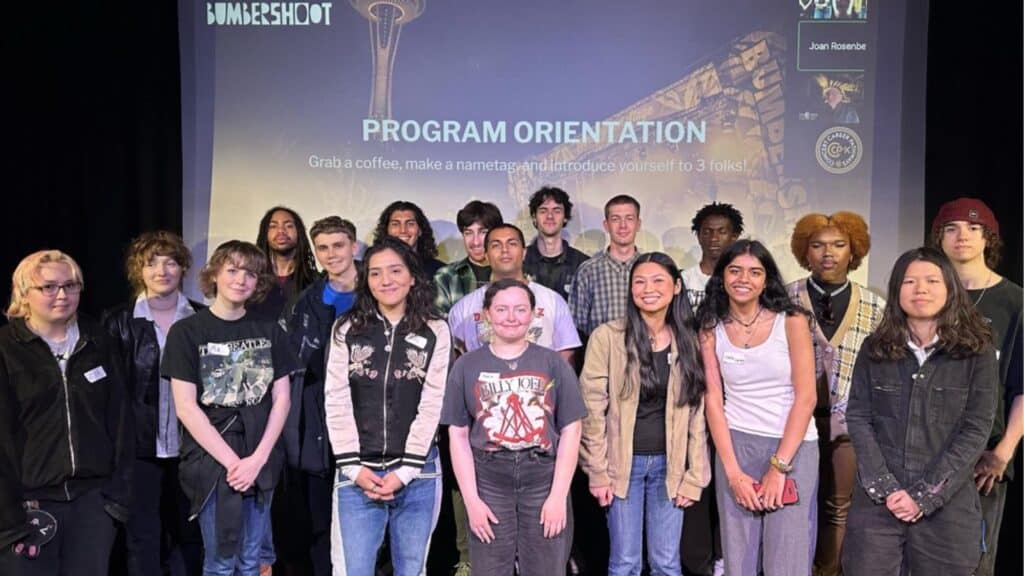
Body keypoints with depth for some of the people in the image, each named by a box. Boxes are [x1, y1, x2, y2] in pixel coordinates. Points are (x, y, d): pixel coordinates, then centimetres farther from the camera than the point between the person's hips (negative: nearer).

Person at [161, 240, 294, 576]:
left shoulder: (269, 331, 7)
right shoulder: (186, 332, -3)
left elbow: (281, 399, 4)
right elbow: (185, 407, -8)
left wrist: (258, 458, -8)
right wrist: (231, 460, -13)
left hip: (261, 463, 3)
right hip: (213, 462, -3)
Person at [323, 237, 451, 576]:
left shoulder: (435, 331, 2)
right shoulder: (347, 330, 5)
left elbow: (432, 405, -3)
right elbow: (336, 402, 0)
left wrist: (406, 470, -9)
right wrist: (353, 467, -7)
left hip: (417, 472, 0)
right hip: (358, 473, 0)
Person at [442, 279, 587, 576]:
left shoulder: (554, 363, 4)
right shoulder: (466, 366, 5)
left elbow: (570, 430, 1)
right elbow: (458, 435, 3)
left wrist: (558, 495, -6)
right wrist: (471, 499, -4)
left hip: (545, 481, 0)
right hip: (488, 483, 0)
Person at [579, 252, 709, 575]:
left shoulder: (688, 342, 2)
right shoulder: (607, 337, -9)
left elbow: (696, 414, 4)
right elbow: (593, 409, -7)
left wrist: (695, 476, 0)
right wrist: (598, 472, -9)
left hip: (669, 465, 3)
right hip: (623, 463, -2)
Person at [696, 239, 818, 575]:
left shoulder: (792, 321, -4)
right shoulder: (711, 329, 2)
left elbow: (806, 397, -8)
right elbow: (713, 399, -1)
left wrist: (779, 466, -12)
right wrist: (733, 471, -8)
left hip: (793, 447, -2)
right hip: (734, 445, 2)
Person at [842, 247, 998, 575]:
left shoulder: (977, 352, 1)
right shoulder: (874, 349, 5)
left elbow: (976, 429, -5)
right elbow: (858, 419, 1)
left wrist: (925, 496, -11)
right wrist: (885, 488, -10)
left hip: (947, 503, -1)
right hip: (876, 501, 1)